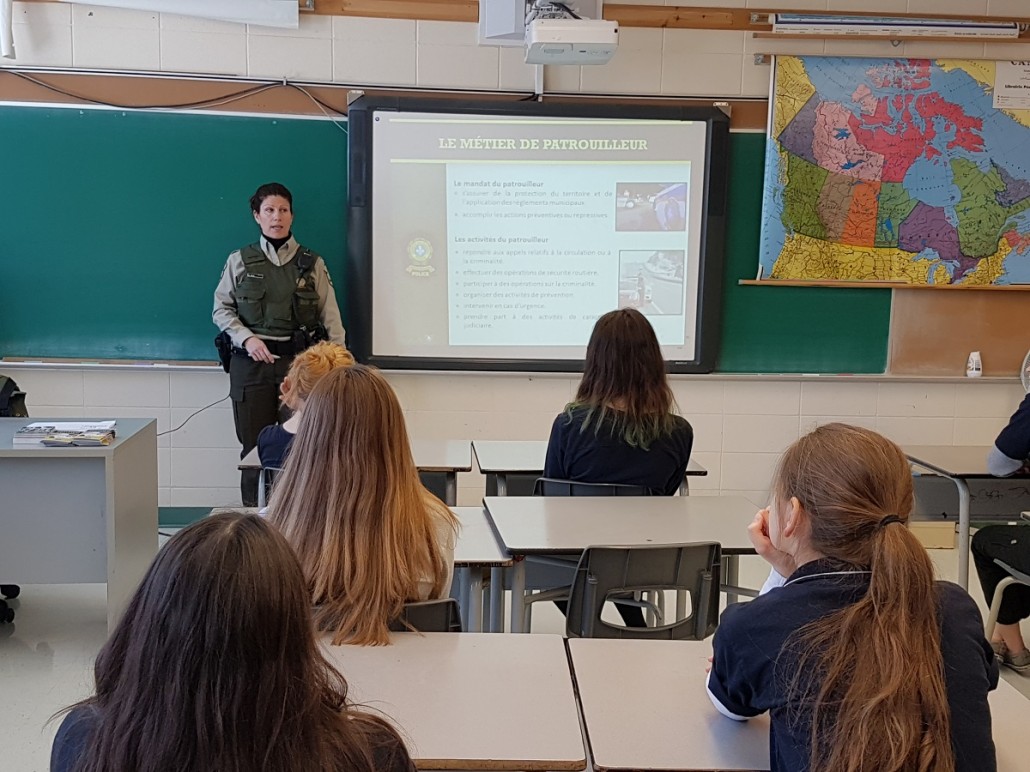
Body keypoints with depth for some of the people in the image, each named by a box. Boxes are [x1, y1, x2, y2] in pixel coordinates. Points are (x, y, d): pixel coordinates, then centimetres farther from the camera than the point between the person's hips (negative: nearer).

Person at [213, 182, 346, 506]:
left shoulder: (312, 263, 7)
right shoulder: (239, 261, 8)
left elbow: (330, 316, 4)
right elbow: (221, 309, 9)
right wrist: (247, 339, -8)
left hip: (299, 361, 0)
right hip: (251, 362, 1)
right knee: (255, 445, 4)